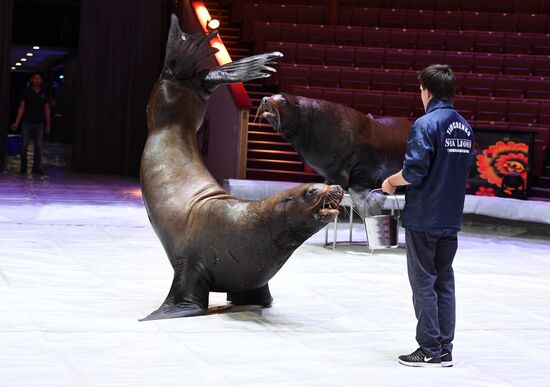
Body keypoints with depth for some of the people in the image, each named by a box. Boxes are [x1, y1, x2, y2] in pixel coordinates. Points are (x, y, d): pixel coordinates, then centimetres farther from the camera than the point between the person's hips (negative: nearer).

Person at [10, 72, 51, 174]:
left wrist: (48, 125, 5)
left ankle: (36, 167, 8)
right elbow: (21, 108, 1)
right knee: (24, 145, -4)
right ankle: (23, 167, 3)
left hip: (39, 124, 2)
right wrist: (16, 123, -6)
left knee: (38, 146, 2)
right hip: (27, 122, -2)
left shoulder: (44, 94, 9)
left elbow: (47, 110, 10)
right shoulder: (26, 92, 2)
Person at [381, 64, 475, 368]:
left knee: (423, 282, 2)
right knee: (444, 281, 13)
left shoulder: (426, 124, -15)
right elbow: (464, 169, 13)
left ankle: (430, 350, 6)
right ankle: (445, 350, 17)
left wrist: (391, 182, -2)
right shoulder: (465, 127, 7)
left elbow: (414, 172, -20)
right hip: (451, 218, 7)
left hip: (423, 218, -7)